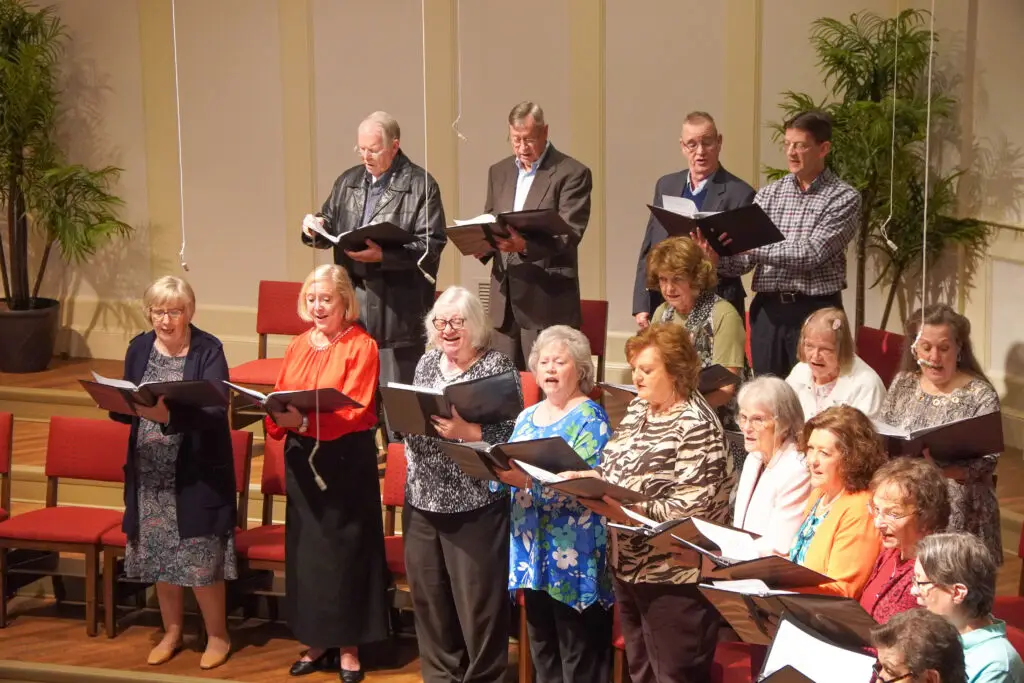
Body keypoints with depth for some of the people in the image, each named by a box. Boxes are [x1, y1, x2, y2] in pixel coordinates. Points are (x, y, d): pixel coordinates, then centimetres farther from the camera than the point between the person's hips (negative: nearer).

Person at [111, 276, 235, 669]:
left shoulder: (208, 350, -9)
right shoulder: (139, 348, 5)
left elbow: (216, 412, -19)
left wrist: (170, 415, -33)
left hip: (197, 473, -4)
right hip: (150, 473, 5)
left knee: (200, 558, -1)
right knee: (159, 555, 12)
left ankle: (217, 636, 18)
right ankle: (171, 632, 30)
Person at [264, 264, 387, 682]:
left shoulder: (361, 346, -8)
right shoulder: (298, 345, 11)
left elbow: (354, 411, -17)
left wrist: (304, 421, -30)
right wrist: (278, 418, -13)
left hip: (346, 460, -6)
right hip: (302, 458, 6)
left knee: (345, 549, 0)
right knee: (305, 549, 9)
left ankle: (348, 647, 10)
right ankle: (317, 642, 21)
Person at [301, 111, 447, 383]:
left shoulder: (421, 185, -4)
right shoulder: (348, 182, 15)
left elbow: (431, 245, -11)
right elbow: (331, 227, 25)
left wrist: (383, 255, -22)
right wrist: (316, 228, 0)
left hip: (398, 309, -5)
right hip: (351, 306, 5)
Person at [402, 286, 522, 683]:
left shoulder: (498, 365, -8)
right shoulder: (427, 363, 10)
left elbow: (511, 434, -14)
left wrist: (466, 432, -26)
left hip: (475, 503, -6)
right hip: (423, 499, 6)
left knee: (478, 599, 1)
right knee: (428, 595, 13)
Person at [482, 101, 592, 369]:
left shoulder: (572, 173, -5)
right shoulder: (499, 172, 15)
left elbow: (570, 234, -13)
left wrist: (526, 245, -29)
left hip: (547, 300, -6)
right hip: (505, 298, 6)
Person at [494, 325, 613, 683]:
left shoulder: (590, 419, -8)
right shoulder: (527, 417, 14)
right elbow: (513, 473, 16)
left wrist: (528, 481, -27)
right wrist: (498, 470, -6)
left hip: (573, 557, -7)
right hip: (533, 551, 7)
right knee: (541, 652, 14)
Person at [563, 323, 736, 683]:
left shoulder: (697, 427, -18)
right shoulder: (638, 409, 10)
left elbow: (692, 507, -23)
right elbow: (616, 468, 15)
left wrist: (632, 513, -31)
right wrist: (583, 477, -4)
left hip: (674, 575, -9)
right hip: (628, 566, 9)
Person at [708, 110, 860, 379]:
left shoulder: (844, 198, -3)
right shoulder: (768, 193, 10)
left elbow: (812, 253, -16)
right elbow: (744, 259, 5)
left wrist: (754, 247, -20)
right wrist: (716, 256, -16)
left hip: (815, 310, -4)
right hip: (767, 309, 4)